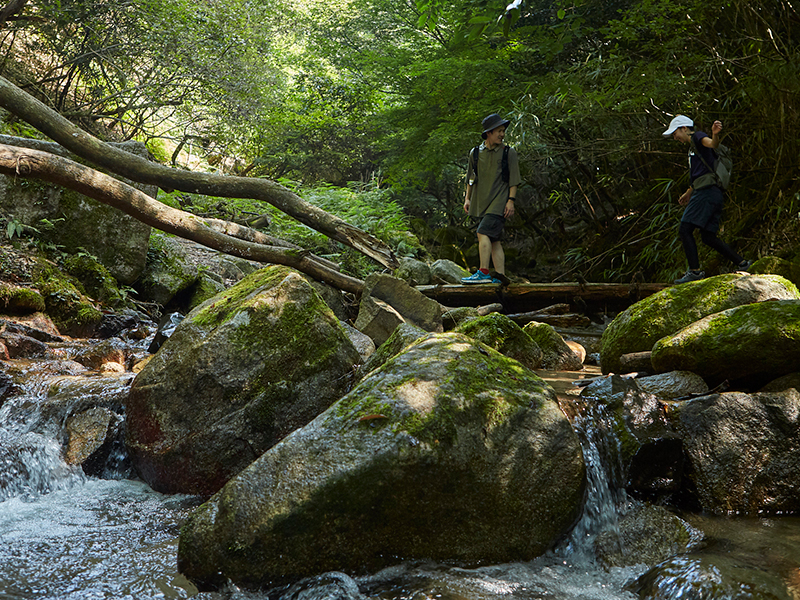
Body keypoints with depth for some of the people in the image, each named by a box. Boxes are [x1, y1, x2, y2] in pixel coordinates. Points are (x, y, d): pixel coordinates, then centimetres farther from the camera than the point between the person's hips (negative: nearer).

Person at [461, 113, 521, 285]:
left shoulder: (509, 153, 1)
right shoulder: (476, 153, 10)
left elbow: (514, 180, -1)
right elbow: (471, 178, 19)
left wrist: (511, 201, -9)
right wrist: (467, 198, 13)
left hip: (499, 202, -5)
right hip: (482, 203, 5)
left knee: (484, 232, -19)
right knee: (493, 239, 5)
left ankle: (483, 273, -20)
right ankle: (500, 276, 8)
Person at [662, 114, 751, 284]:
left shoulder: (698, 136, 1)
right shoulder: (692, 148, 28)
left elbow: (712, 144, -24)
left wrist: (715, 135, -46)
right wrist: (688, 193, 50)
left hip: (707, 192, -10)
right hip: (713, 194, 10)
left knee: (685, 229, -13)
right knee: (708, 237, 9)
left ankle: (694, 271, -17)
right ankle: (742, 263, 11)